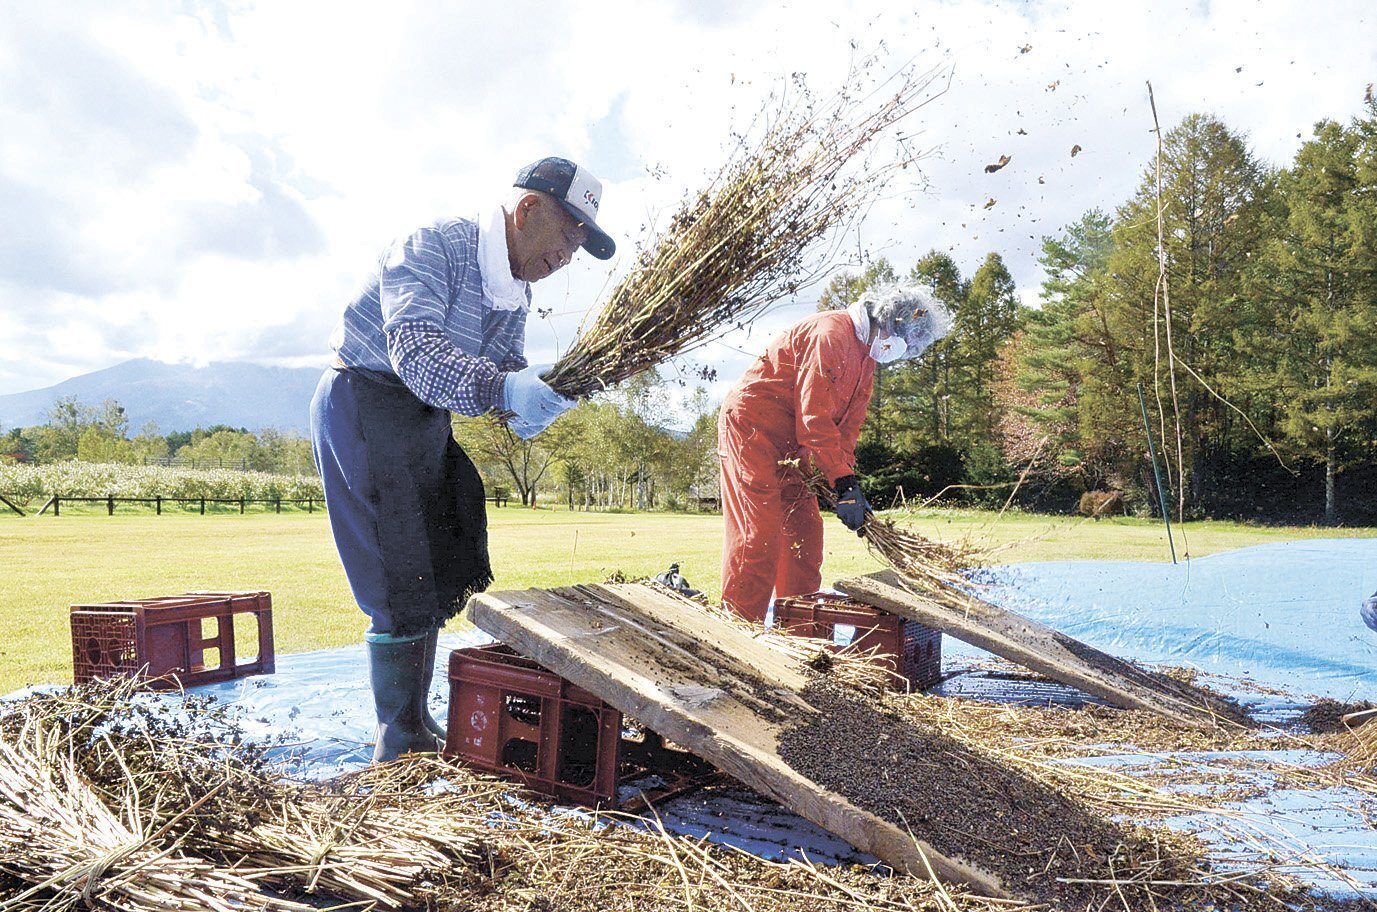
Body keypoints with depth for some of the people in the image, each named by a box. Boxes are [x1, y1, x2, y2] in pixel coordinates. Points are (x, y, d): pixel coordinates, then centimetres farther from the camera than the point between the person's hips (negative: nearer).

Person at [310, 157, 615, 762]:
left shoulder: (514, 291, 7)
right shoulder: (431, 248, -20)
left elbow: (505, 367, 0)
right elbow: (416, 350, -35)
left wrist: (530, 403, -23)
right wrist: (500, 388, -49)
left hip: (424, 419, 9)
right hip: (364, 406, -9)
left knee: (442, 578, 13)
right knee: (404, 588, -8)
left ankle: (417, 724, 27)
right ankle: (398, 742, 8)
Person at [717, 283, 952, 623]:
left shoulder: (867, 356, 12)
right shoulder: (831, 334, -20)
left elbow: (848, 423, 10)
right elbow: (814, 417, -25)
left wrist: (850, 485, -3)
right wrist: (845, 484, -24)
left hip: (789, 447, 10)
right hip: (751, 428, -10)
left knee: (805, 531, 9)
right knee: (760, 533, -15)